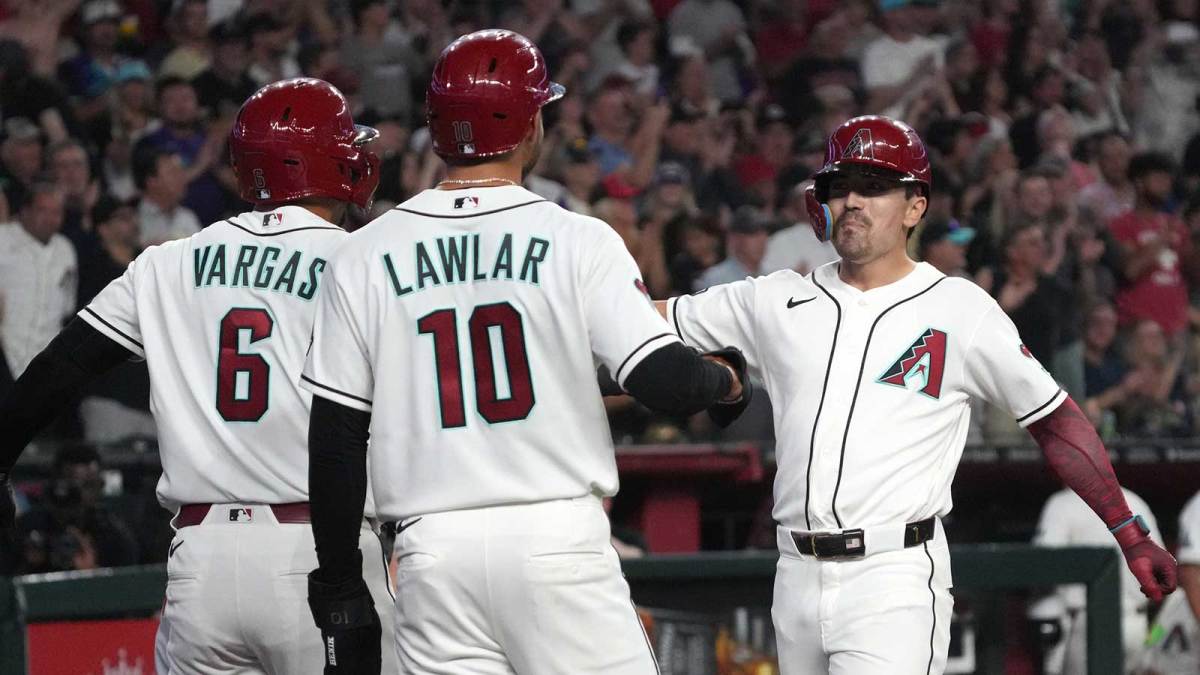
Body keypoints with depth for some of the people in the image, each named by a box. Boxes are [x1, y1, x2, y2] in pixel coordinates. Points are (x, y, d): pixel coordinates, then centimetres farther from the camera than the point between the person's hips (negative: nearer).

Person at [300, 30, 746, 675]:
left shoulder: (364, 256, 5)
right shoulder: (578, 241, -3)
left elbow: (335, 437, 6)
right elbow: (664, 381, -9)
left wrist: (340, 584, 13)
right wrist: (727, 380, 14)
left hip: (433, 550, 3)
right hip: (558, 542, -3)